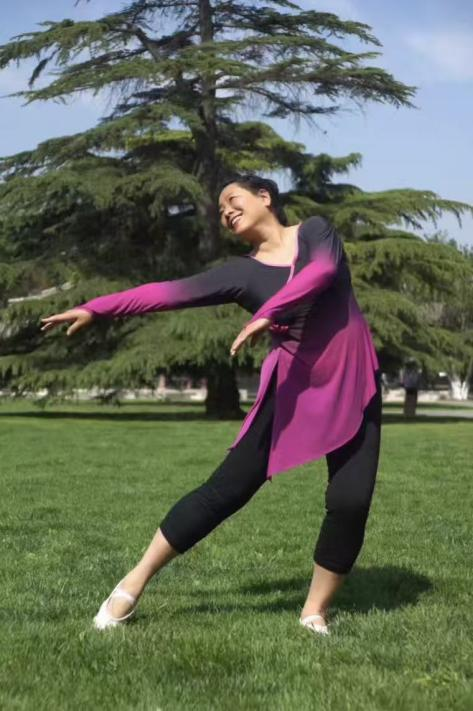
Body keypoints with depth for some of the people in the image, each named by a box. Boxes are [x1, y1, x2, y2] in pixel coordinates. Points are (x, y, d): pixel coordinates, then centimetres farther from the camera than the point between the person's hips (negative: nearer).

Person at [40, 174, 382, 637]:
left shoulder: (316, 231, 1)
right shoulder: (241, 273, 1)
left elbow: (323, 270, -22)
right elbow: (171, 292, -6)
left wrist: (267, 314, -33)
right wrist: (94, 309, -13)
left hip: (353, 390, 0)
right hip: (292, 391, 0)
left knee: (350, 502, -11)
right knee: (227, 488, -5)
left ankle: (315, 612, 8)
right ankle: (134, 582, 4)